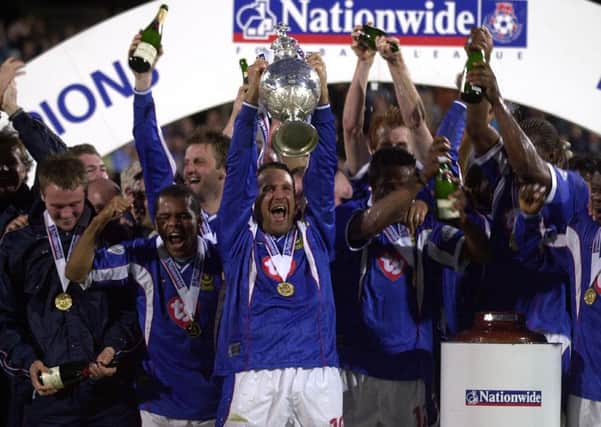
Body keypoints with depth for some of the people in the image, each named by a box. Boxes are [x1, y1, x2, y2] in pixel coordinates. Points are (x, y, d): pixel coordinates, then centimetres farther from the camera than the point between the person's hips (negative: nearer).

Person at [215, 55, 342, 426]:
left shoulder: (315, 235, 19)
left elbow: (324, 168, 12)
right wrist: (251, 101, -1)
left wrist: (322, 98, 2)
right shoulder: (241, 238, 15)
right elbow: (239, 169, 8)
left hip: (318, 373, 2)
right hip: (254, 375, -2)